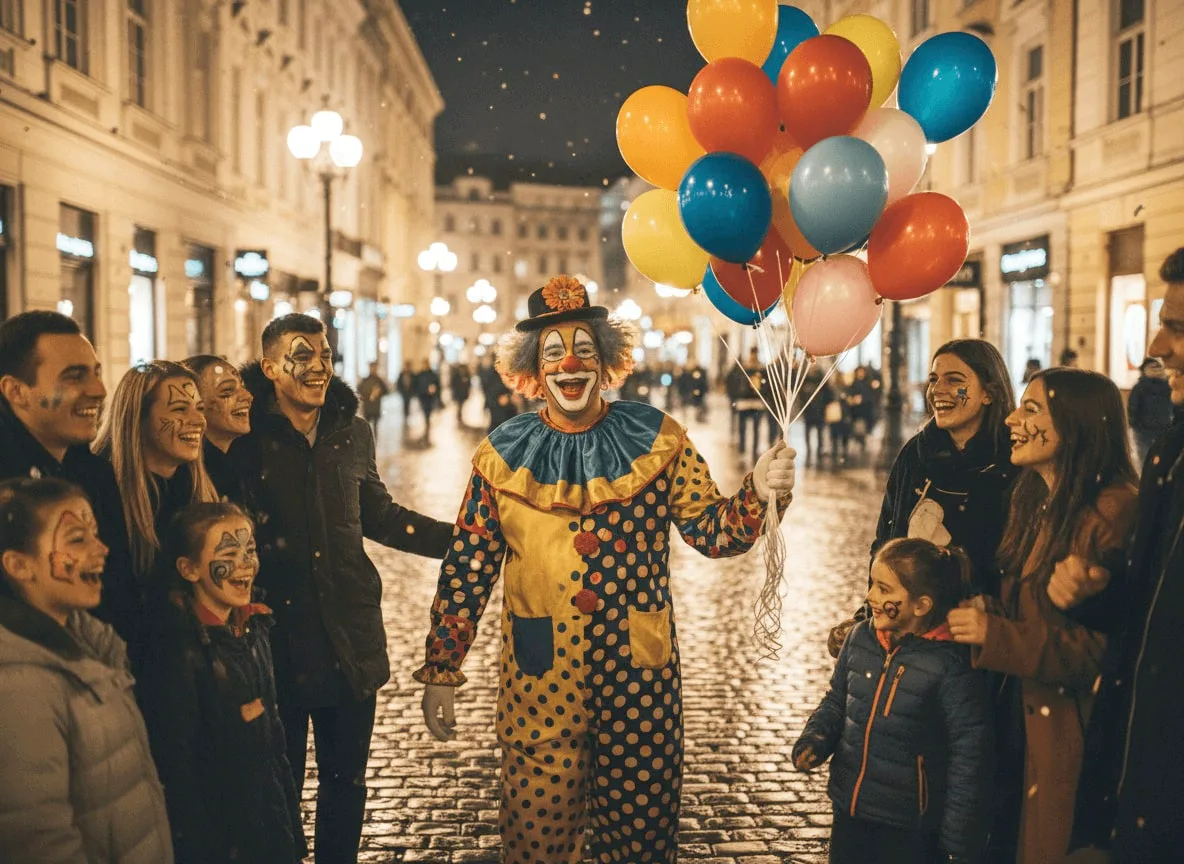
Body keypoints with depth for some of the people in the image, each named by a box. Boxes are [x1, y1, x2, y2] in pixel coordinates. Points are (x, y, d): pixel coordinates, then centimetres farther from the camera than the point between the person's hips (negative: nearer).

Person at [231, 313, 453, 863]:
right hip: (279, 640, -3)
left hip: (350, 639, 4)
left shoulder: (352, 433, 5)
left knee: (346, 781, 15)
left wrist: (462, 540, 13)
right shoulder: (243, 438, -8)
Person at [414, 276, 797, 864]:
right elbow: (467, 570, 2)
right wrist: (440, 671, 1)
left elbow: (711, 533, -3)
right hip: (539, 678, 0)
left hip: (639, 671, 0)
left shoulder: (658, 441, 0)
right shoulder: (502, 458, 1)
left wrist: (757, 495, -22)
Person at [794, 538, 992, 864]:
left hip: (909, 828, -5)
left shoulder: (951, 664, -19)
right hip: (849, 812, 6)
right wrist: (814, 741, -7)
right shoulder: (859, 639, -2)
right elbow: (836, 702, 13)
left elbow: (969, 754, -14)